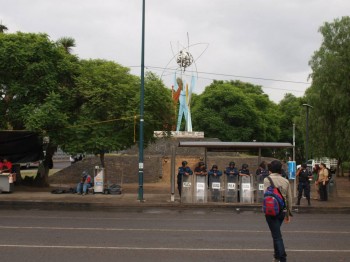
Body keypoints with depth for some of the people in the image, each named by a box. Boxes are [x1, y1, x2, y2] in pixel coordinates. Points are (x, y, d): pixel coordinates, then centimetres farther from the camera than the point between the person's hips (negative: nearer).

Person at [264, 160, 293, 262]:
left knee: (277, 235, -2)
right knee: (276, 233, 22)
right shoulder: (286, 181, 6)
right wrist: (288, 213, 16)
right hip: (283, 211, 5)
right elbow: (289, 199, 9)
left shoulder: (267, 180, -7)